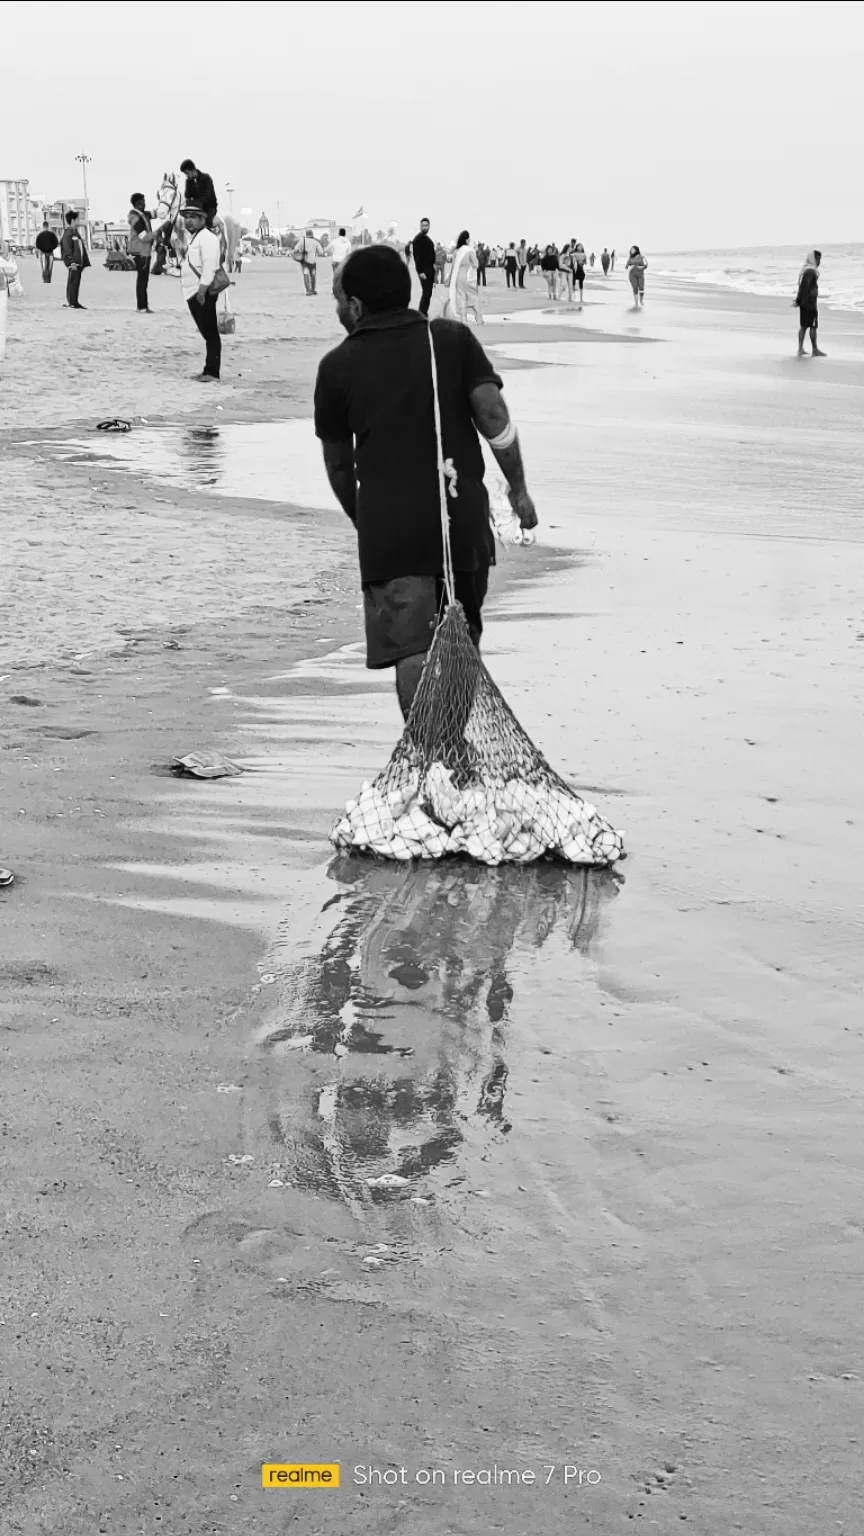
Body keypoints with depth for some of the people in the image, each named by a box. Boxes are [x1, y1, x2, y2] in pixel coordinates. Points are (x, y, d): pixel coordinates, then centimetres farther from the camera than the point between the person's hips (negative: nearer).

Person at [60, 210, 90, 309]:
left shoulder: (76, 231, 18)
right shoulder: (68, 232, -11)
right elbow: (67, 249, -16)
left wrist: (84, 262, 20)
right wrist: (72, 262, -21)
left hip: (79, 262, 9)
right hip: (74, 262, -9)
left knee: (76, 282, 12)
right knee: (73, 281, -7)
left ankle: (74, 302, 16)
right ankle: (72, 303, -5)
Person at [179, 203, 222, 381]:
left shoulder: (207, 238, -10)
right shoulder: (191, 238, 20)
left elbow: (210, 266, -20)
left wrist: (202, 290, -26)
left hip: (203, 293, -10)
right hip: (192, 293, 10)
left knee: (210, 333, -8)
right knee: (206, 333, 13)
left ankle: (212, 372, -9)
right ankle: (209, 370, 18)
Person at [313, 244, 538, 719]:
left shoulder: (338, 366, 3)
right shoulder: (453, 339, 5)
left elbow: (338, 465, 10)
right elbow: (493, 416, -6)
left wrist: (360, 520, 25)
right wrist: (518, 489, 3)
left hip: (387, 525, -2)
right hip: (463, 515, 3)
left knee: (411, 650, -4)